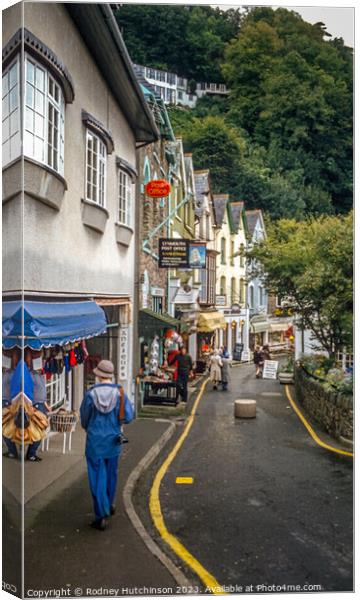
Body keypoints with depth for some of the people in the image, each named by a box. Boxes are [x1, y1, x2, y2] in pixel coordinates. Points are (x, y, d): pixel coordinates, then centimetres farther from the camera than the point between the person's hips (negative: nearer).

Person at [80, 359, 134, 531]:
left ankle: (101, 515, 4)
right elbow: (128, 416, -12)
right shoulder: (119, 392, -9)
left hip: (94, 441, -2)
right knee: (111, 474, 21)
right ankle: (109, 505, 39)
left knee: (97, 477, 5)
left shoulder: (90, 394, -12)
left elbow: (84, 418, 0)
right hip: (114, 440, 3)